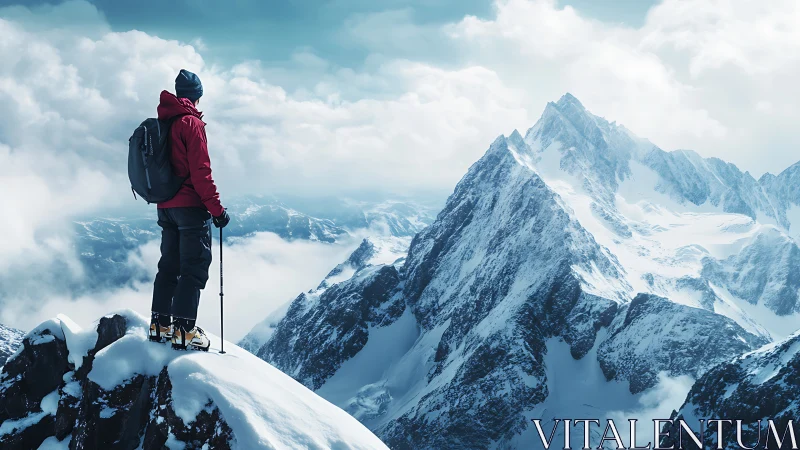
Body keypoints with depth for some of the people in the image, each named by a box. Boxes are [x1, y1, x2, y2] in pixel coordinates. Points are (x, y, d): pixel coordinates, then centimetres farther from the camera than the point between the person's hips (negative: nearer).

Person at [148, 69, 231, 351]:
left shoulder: (161, 124, 12)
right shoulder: (191, 123, -13)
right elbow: (200, 171, -18)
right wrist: (217, 209, -15)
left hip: (165, 207, 8)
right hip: (191, 206, -8)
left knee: (169, 265, 16)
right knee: (195, 267, -5)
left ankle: (160, 324, 18)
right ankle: (184, 330, -10)